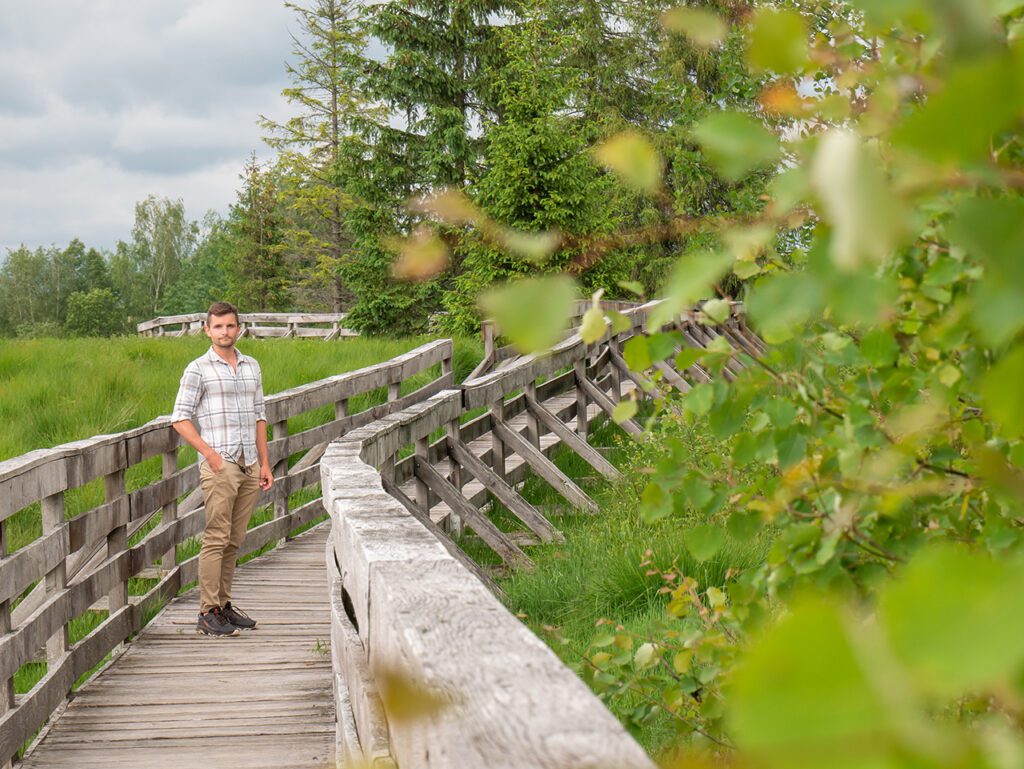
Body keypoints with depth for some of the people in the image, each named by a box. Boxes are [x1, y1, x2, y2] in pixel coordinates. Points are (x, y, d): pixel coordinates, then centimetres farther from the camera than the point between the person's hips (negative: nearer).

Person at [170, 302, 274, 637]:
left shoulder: (252, 367, 16)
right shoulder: (198, 369, 0)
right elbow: (180, 418, -2)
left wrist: (264, 463, 14)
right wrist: (210, 454, -11)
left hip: (249, 464, 5)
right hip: (220, 464, -5)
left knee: (234, 540, 8)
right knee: (216, 538, -8)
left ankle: (224, 603, 15)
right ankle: (208, 612, -5)